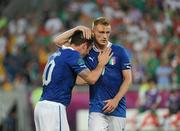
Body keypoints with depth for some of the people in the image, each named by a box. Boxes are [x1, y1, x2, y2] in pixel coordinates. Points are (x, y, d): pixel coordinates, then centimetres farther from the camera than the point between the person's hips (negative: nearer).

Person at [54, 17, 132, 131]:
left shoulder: (119, 51, 1)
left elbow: (128, 79, 0)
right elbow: (58, 41, 8)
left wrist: (116, 100, -11)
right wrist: (77, 28, -4)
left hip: (117, 108, 0)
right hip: (96, 109, 0)